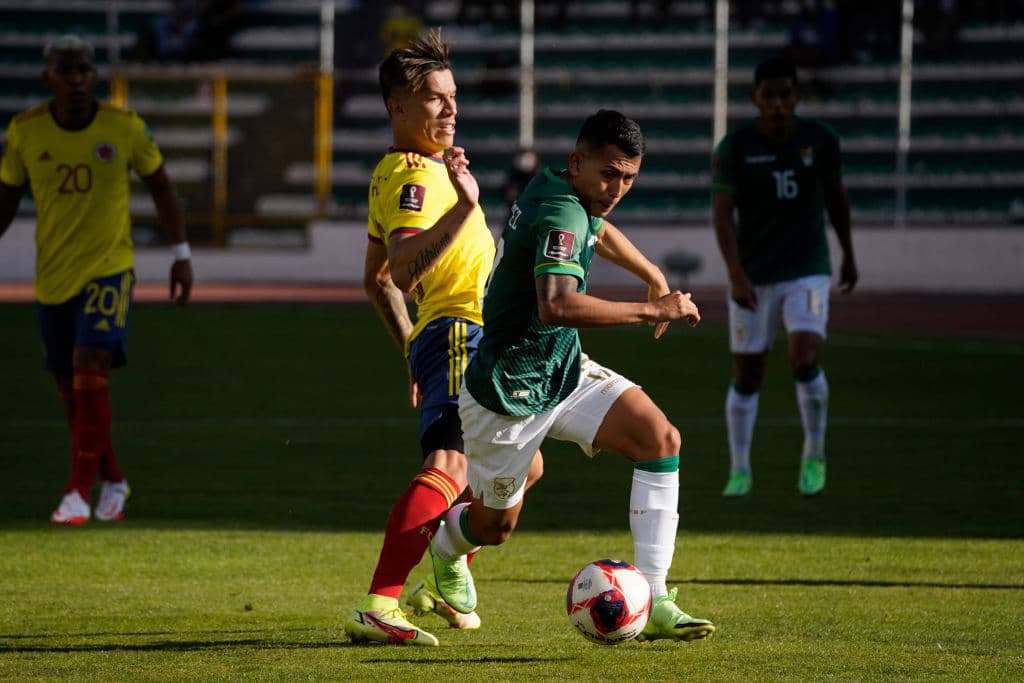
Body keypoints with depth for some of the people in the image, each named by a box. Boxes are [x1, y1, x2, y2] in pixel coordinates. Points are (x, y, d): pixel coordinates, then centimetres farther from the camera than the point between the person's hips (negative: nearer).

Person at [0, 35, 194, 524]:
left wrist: (181, 254, 5)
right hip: (51, 276, 3)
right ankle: (114, 482, 29)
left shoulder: (124, 128, -8)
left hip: (108, 269, -3)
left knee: (90, 370, -19)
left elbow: (161, 188, 6)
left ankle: (79, 493, -16)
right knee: (70, 388, 9)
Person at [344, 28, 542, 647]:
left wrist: (412, 349, 30)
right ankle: (379, 608, -39)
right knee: (450, 466, -27)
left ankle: (440, 588, 29)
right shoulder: (411, 176, -13)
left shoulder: (415, 170, 20)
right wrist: (463, 207, -34)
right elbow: (400, 272, -29)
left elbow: (377, 281, 28)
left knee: (520, 465, 25)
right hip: (459, 333, -11)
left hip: (472, 337, 11)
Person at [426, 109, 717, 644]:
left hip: (564, 371, 9)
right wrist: (651, 311, -40)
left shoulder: (553, 186, 2)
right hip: (509, 392, -9)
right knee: (494, 526, 10)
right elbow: (557, 306, -46)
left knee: (661, 439, -14)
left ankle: (652, 603, -16)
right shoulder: (559, 213, -28)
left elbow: (598, 230, 29)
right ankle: (446, 547, 50)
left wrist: (653, 275, 29)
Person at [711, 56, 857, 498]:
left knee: (805, 361, -18)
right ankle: (740, 469, 18)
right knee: (747, 375, 3)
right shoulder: (734, 148, -10)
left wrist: (848, 256, 20)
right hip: (753, 275, 0)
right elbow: (722, 214, -12)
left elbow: (836, 195, 12)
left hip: (807, 270, 0)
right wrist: (736, 275, -22)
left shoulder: (820, 140, -4)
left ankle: (815, 453, 4)